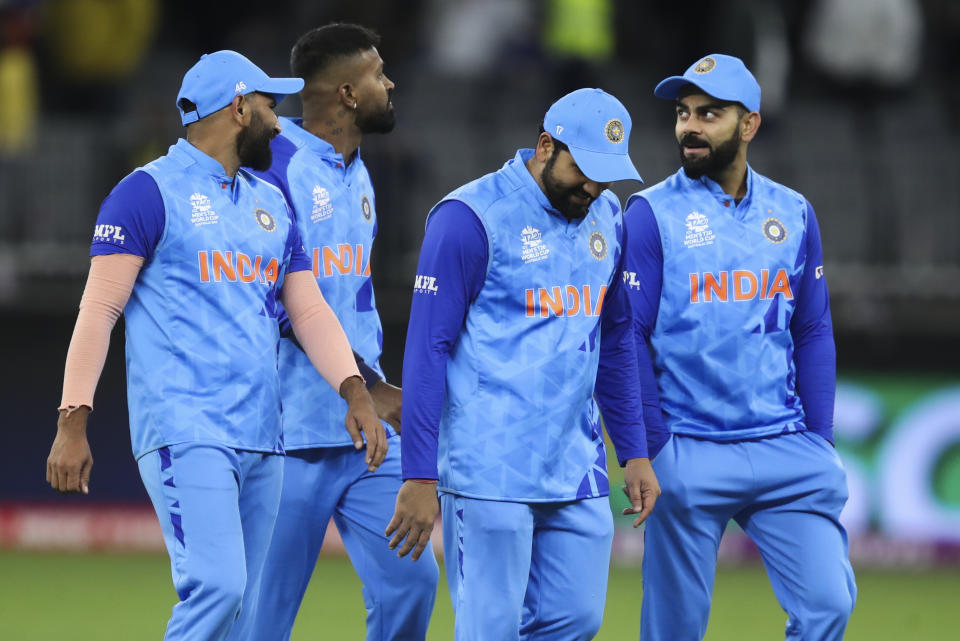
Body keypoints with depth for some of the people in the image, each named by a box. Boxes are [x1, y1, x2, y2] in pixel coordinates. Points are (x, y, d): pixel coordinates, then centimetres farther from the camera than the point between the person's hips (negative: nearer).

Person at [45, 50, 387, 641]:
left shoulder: (272, 205, 20)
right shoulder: (149, 193, -2)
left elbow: (310, 310, 15)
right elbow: (100, 308, -6)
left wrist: (355, 392, -3)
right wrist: (73, 423, -14)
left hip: (261, 438, 7)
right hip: (184, 434, -7)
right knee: (217, 588, -21)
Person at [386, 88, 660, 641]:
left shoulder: (606, 216, 11)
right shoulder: (472, 217, -10)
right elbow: (428, 350, -11)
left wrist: (634, 452, 15)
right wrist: (420, 478, -15)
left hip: (578, 470, 7)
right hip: (490, 470, -7)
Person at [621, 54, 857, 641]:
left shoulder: (795, 214, 11)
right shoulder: (653, 213, -1)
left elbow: (814, 333, 14)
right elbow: (629, 335, -4)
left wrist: (820, 442, 6)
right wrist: (656, 446, -10)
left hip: (785, 453, 3)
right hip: (688, 455, -3)